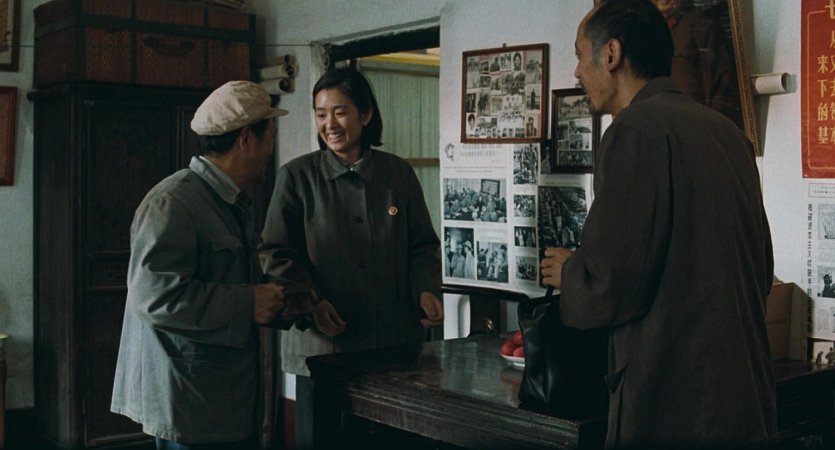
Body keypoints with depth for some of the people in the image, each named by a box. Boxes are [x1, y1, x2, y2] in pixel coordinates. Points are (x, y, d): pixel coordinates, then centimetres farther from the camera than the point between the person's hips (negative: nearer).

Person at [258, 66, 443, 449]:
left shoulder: (399, 174, 7)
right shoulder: (297, 176, 0)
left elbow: (423, 245, 12)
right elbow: (276, 253, -2)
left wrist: (426, 290, -7)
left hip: (396, 342, 2)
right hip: (321, 344, -2)